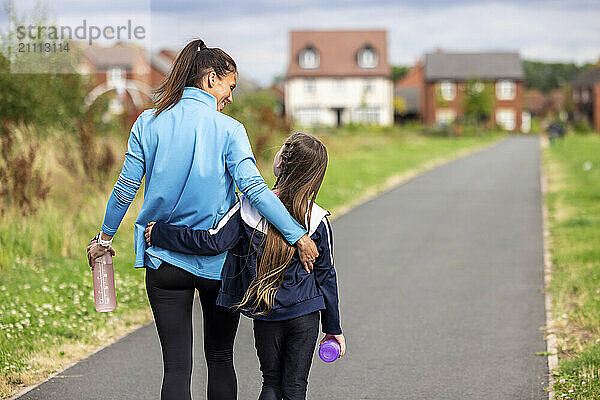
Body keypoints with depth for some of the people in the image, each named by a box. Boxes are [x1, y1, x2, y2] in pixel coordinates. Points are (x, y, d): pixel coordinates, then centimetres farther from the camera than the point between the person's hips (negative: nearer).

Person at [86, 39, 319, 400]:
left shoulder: (149, 122, -1)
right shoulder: (228, 130, -9)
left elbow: (126, 187, 1)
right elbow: (253, 188, -19)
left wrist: (105, 236, 14)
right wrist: (298, 235, -19)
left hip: (165, 260, 2)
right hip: (218, 261, -2)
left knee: (176, 366, 2)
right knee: (220, 358, 15)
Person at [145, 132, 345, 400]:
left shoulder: (249, 208, -12)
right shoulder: (317, 221, -7)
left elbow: (213, 242, -15)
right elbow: (326, 276, 0)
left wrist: (160, 234, -4)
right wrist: (333, 328, 10)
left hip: (265, 314, 0)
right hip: (304, 315, 0)